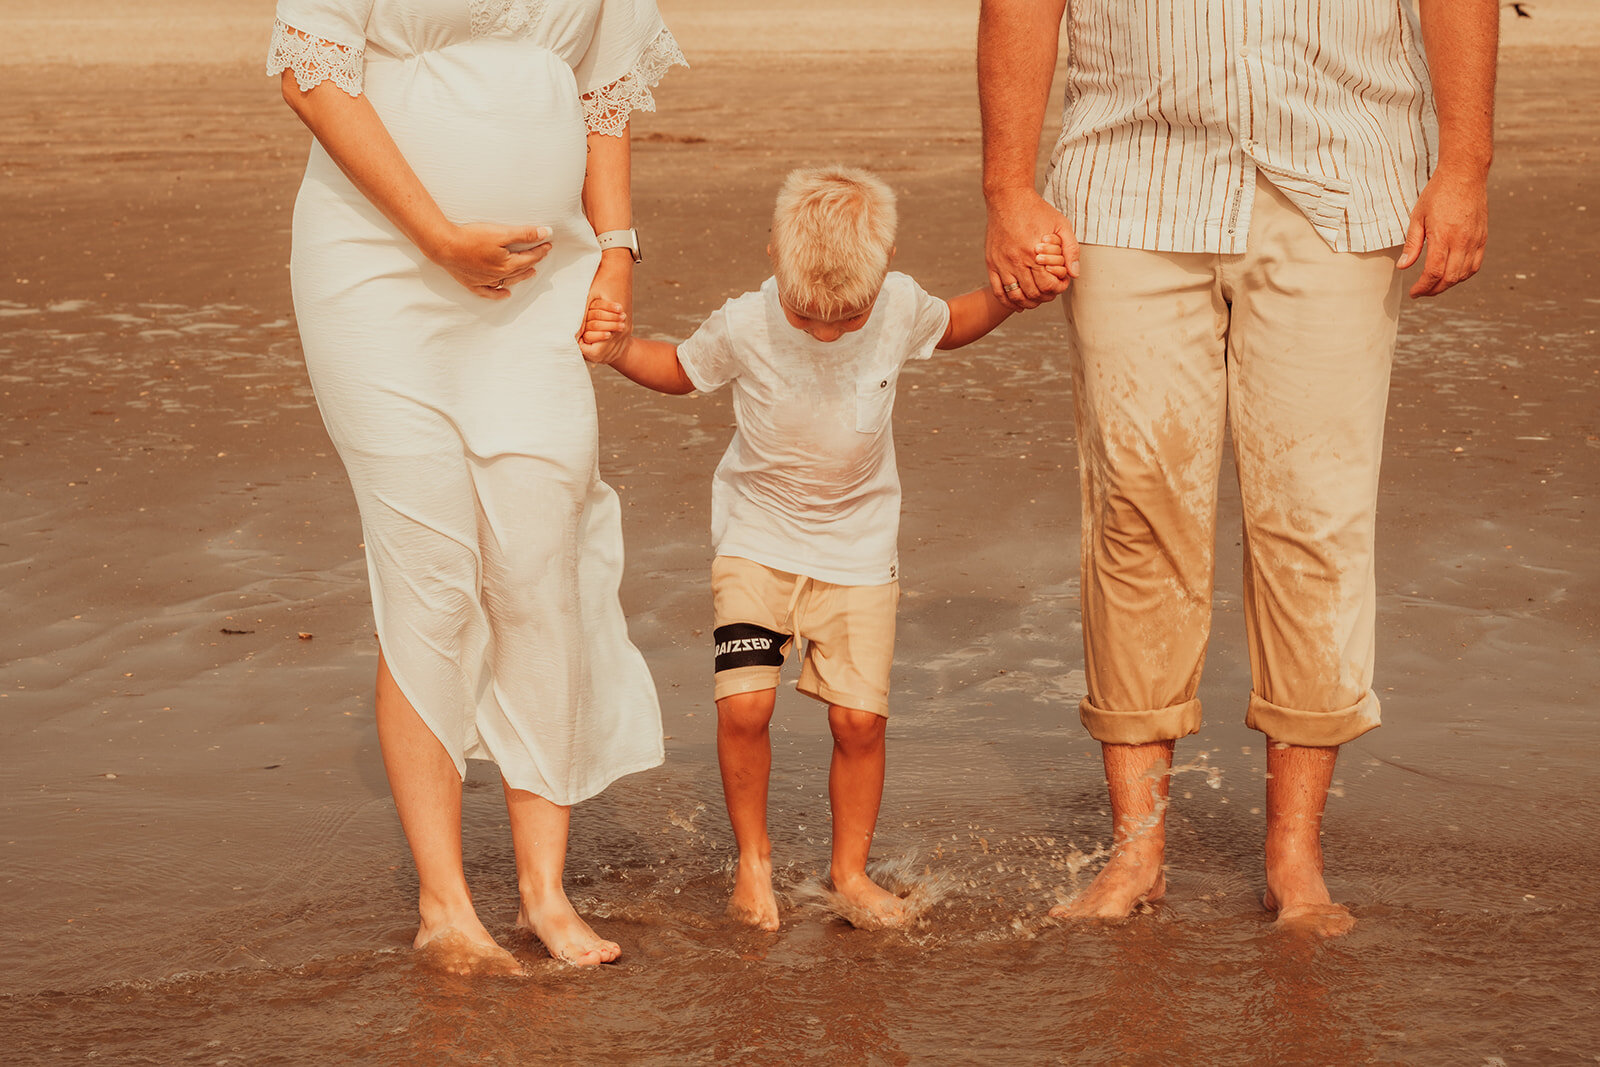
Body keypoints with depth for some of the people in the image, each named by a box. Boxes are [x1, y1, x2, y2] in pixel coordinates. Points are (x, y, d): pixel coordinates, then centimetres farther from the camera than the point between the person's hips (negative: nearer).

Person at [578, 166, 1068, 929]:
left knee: (860, 716, -4)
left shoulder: (899, 307, -14)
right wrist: (618, 351, -17)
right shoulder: (743, 327, -18)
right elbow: (681, 370, 2)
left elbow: (953, 325, 10)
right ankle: (753, 857, 9)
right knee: (744, 704, -14)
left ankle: (850, 870, 17)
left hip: (857, 544, 1)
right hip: (758, 538, -1)